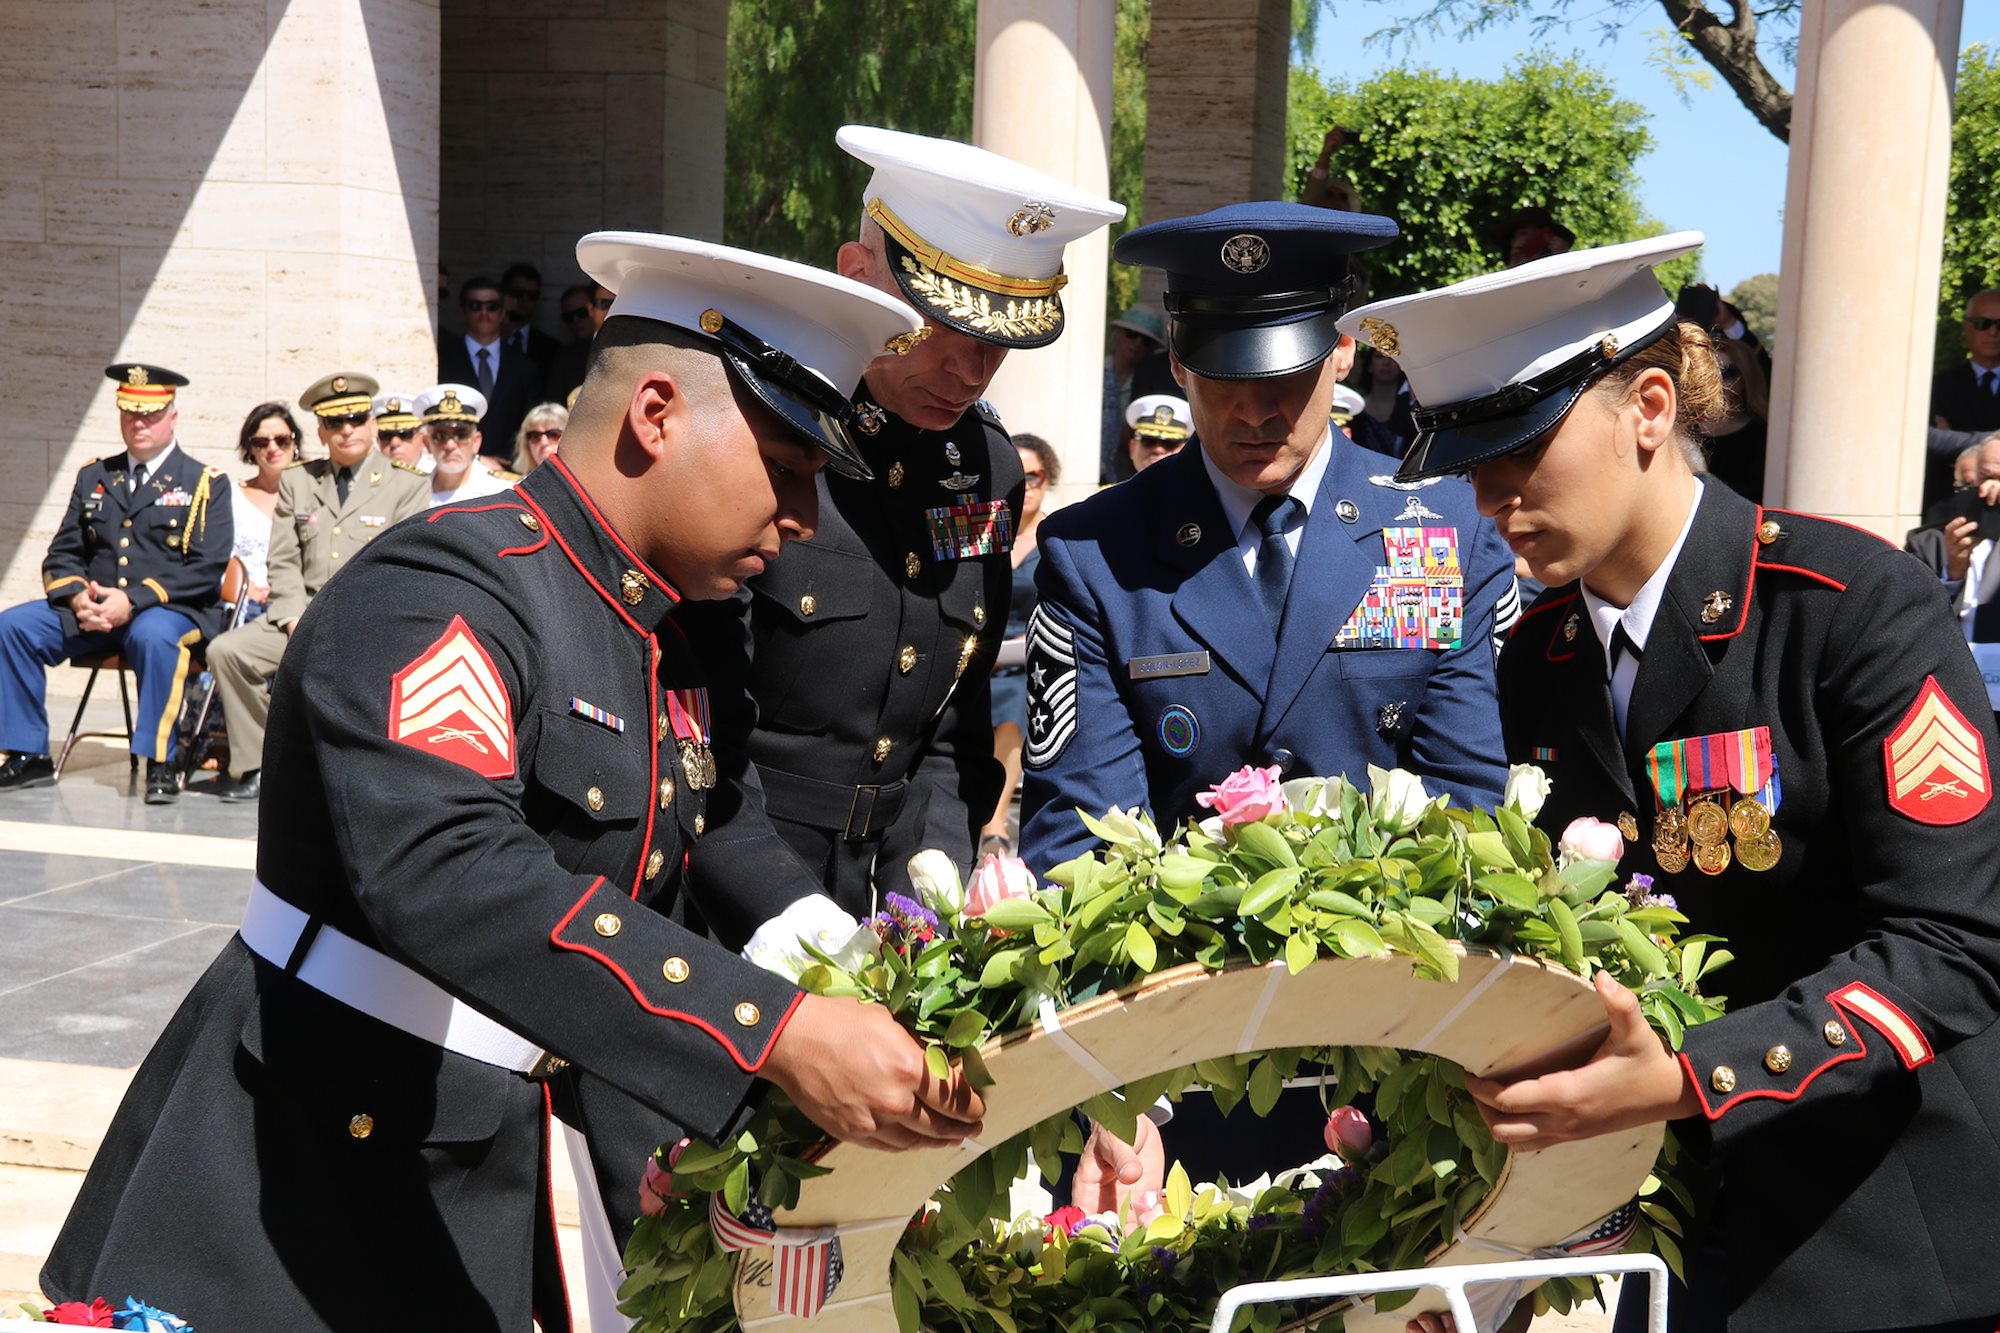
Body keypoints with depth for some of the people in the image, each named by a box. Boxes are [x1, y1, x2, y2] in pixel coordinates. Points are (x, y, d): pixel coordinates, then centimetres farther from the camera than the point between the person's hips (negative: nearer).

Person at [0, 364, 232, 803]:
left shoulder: (207, 484, 3)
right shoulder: (93, 477, 18)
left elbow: (206, 568, -9)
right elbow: (62, 555, 14)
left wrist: (132, 601, -20)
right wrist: (78, 598, -11)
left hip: (171, 610, -5)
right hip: (92, 611, 5)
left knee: (153, 636, -38)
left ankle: (160, 764, -29)